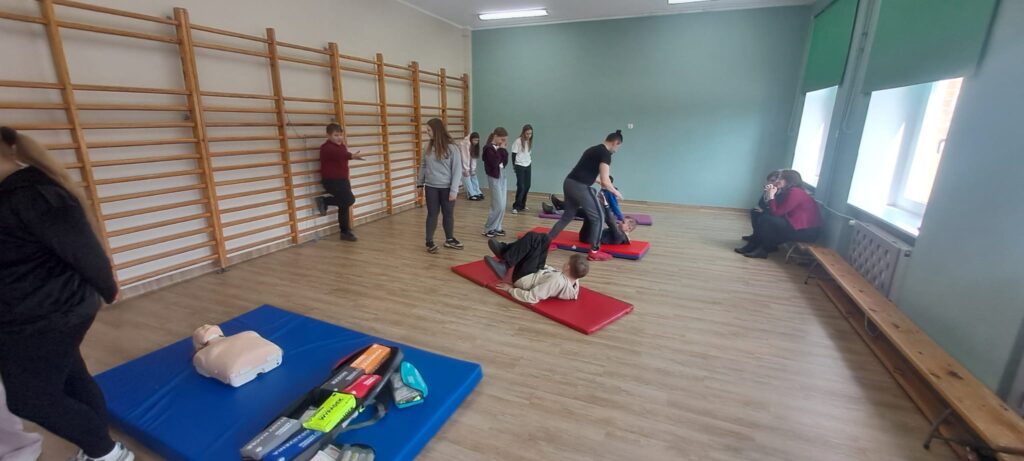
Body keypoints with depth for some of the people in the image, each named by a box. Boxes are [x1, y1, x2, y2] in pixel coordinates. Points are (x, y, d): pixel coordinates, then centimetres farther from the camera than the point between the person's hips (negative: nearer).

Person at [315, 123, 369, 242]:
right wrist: (352, 156, -46)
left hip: (342, 180, 9)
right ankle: (324, 201, 2)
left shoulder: (341, 146, 12)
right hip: (331, 181, -8)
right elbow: (338, 154, -37)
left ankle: (345, 232, 17)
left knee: (344, 205, 8)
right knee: (350, 200, -19)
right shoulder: (327, 148, -17)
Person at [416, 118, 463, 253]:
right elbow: (423, 166, 12)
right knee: (432, 214, 8)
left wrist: (454, 190, -13)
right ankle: (429, 242, 18)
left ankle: (449, 239, 28)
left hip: (446, 188, -2)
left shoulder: (452, 148, -11)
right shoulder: (428, 146, 3)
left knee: (448, 214, 11)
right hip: (431, 187, 3)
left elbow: (457, 170, -10)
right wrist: (420, 182, 11)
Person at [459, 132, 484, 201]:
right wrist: (466, 169, -26)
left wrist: (473, 169, -6)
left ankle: (478, 193, 11)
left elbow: (474, 157, -3)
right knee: (466, 177, -11)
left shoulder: (474, 145, -2)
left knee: (473, 175, 5)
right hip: (462, 163, -8)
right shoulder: (465, 144, -27)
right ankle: (472, 195, -8)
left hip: (469, 163, 8)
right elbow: (465, 157, -28)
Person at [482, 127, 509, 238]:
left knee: (502, 205, 9)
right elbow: (494, 163, -24)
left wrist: (504, 150, -2)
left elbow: (505, 162, 8)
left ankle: (497, 228, 18)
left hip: (502, 176, 8)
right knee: (499, 206, -8)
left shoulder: (499, 148, 10)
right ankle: (488, 228, 4)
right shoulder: (489, 148, -13)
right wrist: (501, 150, -16)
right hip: (494, 177, -8)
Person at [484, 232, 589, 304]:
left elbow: (532, 298, -34)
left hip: (524, 279, -7)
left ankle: (504, 265, -2)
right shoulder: (575, 283, -14)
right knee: (544, 238, 4)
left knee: (533, 237, -16)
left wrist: (510, 289, -21)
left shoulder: (557, 281, -38)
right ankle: (504, 250, 10)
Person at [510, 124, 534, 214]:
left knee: (527, 186, 7)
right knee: (521, 187, -10)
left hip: (528, 166, 6)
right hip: (520, 166, -6)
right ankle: (516, 207, -2)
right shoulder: (518, 141, -11)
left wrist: (529, 163, 9)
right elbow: (513, 154, -7)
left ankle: (522, 205, 19)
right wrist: (514, 166, -4)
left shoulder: (530, 141, 8)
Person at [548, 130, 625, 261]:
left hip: (568, 183, 9)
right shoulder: (606, 153, -6)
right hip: (580, 187, -9)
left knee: (568, 215, 24)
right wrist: (615, 192, 5)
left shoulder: (594, 149, 22)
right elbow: (605, 181, -12)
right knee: (598, 216, 4)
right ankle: (594, 252, 10)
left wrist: (600, 181, 45)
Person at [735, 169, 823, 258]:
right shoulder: (788, 192, 10)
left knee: (767, 220, -18)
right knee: (764, 216, 3)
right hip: (796, 225, 10)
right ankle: (753, 246, 5)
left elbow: (776, 213, -21)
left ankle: (763, 250, -4)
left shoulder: (795, 192, -20)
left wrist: (771, 195, -12)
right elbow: (778, 211, 6)